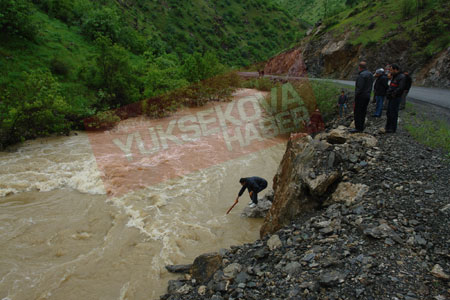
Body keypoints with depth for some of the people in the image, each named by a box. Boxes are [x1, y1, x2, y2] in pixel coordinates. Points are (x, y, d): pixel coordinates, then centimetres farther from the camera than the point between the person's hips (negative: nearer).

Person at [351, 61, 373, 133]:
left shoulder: (362, 75, -16)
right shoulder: (370, 74, 12)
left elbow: (359, 87, -21)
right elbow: (371, 86, 14)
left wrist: (356, 95, -13)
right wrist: (368, 93, 18)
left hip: (361, 96, -9)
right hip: (367, 96, 9)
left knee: (357, 112, -5)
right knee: (363, 112, 12)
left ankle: (358, 128, -6)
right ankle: (361, 127, 16)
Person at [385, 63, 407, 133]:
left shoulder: (401, 77, -14)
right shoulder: (394, 77, 16)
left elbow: (401, 88, -24)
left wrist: (393, 94, -19)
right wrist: (388, 93, 8)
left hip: (396, 98, -10)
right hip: (391, 98, 10)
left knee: (393, 113, -5)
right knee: (388, 113, 14)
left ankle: (393, 129, 1)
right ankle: (388, 127, 24)